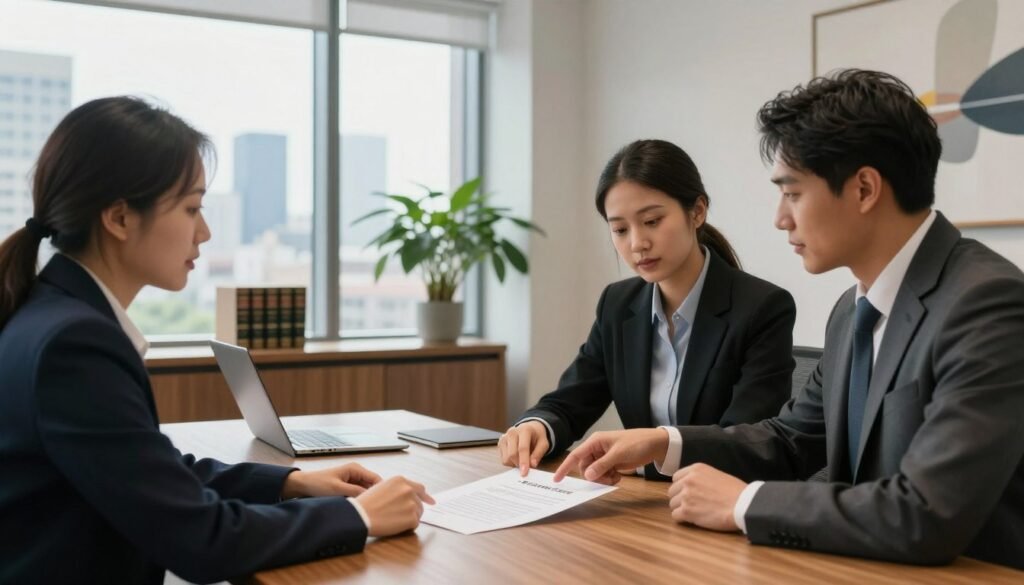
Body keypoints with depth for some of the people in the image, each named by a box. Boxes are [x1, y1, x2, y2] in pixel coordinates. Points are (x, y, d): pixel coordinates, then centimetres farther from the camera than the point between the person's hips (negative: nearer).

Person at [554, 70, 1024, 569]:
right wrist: (665, 444, 2)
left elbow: (926, 518, -28)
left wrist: (744, 503, -17)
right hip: (870, 568, 6)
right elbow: (791, 438, 16)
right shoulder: (854, 311, 5)